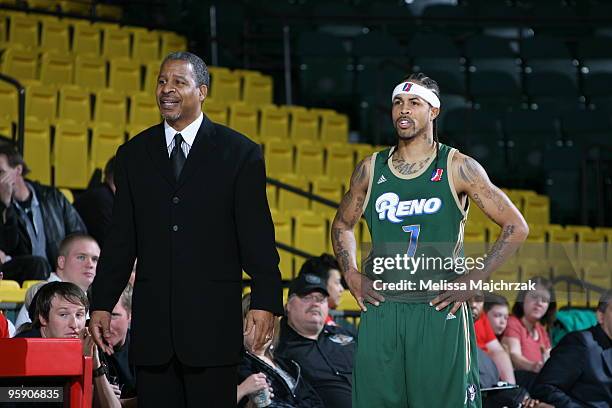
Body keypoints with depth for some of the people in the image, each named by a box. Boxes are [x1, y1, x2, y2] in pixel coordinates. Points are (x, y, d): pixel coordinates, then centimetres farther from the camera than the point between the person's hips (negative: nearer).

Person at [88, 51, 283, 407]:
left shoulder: (240, 153, 2)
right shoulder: (133, 155, 12)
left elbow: (257, 235, -2)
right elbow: (120, 239, 13)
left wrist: (265, 301, -10)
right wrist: (102, 304, 7)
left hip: (213, 319, -3)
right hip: (152, 322, 3)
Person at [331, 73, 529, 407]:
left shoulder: (458, 168, -1)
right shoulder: (370, 169, 9)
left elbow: (516, 227, -1)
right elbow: (342, 225, 25)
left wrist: (474, 280, -7)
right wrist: (350, 274, 9)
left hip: (439, 309, -3)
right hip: (381, 309, 3)